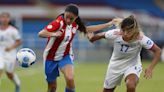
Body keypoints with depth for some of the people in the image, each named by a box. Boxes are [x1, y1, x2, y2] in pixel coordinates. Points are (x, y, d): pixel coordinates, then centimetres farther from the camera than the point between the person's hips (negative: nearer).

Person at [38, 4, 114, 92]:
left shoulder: (76, 24, -9)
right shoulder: (59, 22, -27)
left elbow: (87, 29, 11)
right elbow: (41, 33, -36)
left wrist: (108, 24, 11)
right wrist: (53, 34, -56)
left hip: (66, 56, 3)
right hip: (51, 57, -3)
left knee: (70, 79, -25)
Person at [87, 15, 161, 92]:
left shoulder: (141, 38, -32)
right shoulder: (115, 34, -28)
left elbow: (157, 51, -24)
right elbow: (102, 35, -5)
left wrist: (150, 68, -33)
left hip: (132, 65, -2)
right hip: (115, 65, 3)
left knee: (131, 86, -33)